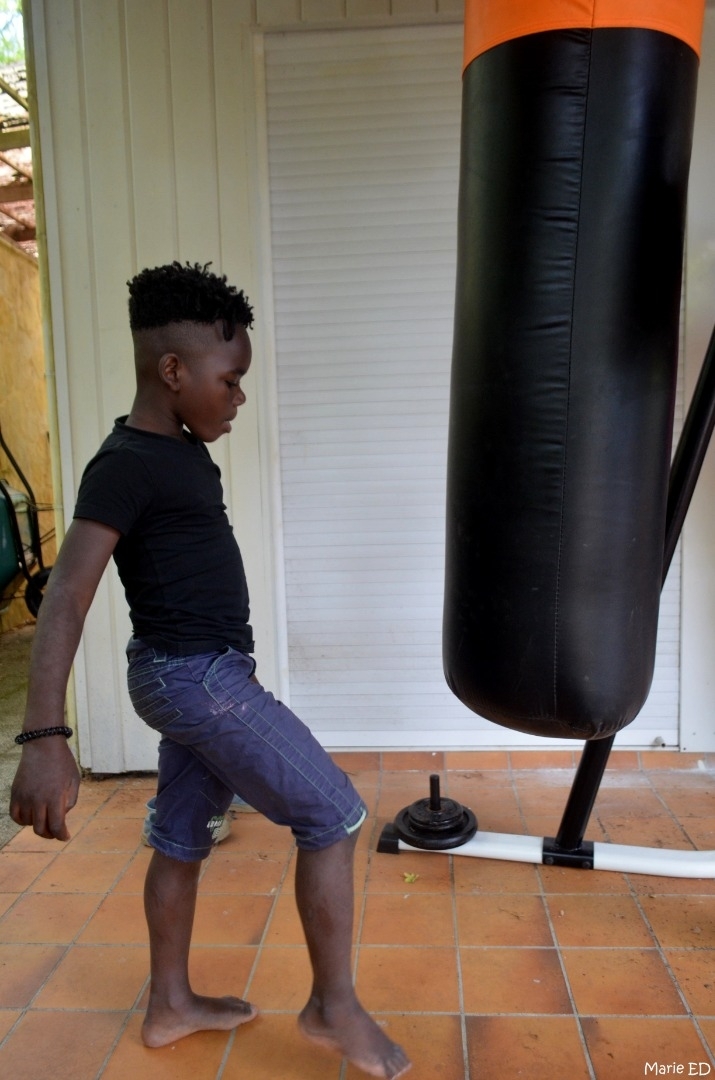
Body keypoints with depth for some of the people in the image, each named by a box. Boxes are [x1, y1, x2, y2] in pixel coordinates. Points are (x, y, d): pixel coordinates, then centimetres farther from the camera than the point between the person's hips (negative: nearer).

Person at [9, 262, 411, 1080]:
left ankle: (170, 1004, 37)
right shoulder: (127, 465, -20)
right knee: (332, 815, 0)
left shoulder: (181, 451, 8)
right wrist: (44, 739, -31)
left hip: (198, 673, 9)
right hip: (198, 678, -9)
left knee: (183, 834, 19)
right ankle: (335, 1008, 17)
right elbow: (65, 598, -26)